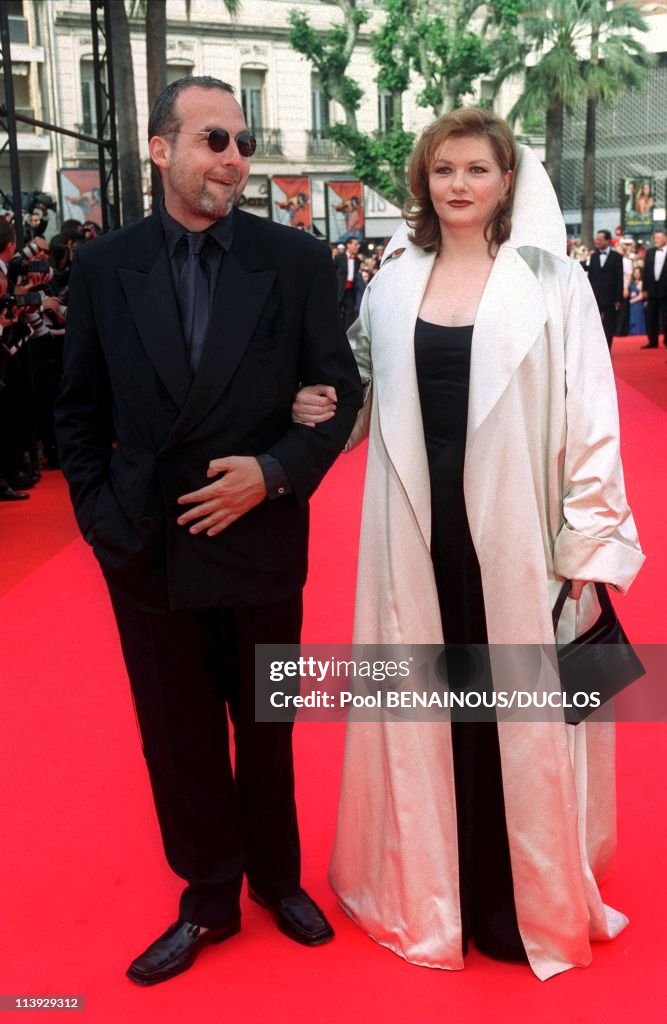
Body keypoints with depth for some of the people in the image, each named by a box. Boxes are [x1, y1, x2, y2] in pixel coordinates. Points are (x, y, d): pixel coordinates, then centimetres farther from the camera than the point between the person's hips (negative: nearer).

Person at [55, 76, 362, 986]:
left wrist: (276, 471, -15)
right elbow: (80, 411, 6)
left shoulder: (297, 260, -4)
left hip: (261, 541, -1)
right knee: (179, 738, 13)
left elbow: (341, 392, -2)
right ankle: (209, 899, 34)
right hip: (147, 552, 1)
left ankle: (276, 877, 40)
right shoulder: (102, 265, 0)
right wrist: (100, 514, 0)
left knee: (266, 730, 17)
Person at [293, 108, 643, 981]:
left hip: (514, 525, -3)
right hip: (420, 525, 3)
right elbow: (364, 393, 18)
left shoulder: (550, 281, -3)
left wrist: (589, 546, -10)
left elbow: (590, 419, -6)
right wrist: (317, 407, -3)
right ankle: (431, 881, 32)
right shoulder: (394, 280, 7)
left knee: (515, 704, 8)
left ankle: (518, 896, 29)